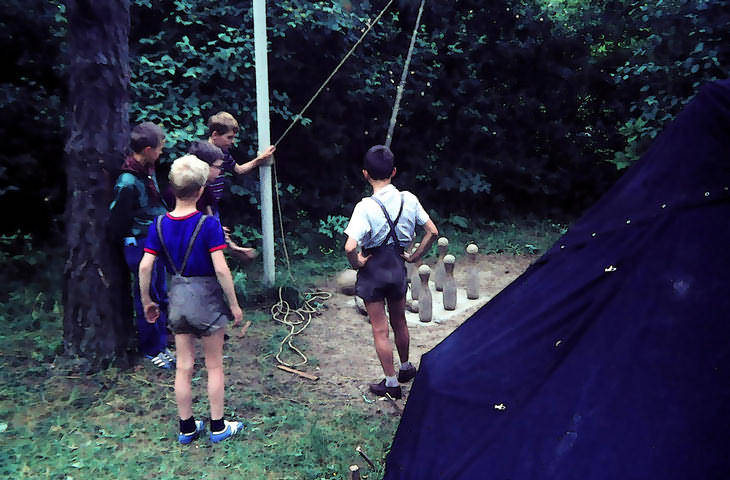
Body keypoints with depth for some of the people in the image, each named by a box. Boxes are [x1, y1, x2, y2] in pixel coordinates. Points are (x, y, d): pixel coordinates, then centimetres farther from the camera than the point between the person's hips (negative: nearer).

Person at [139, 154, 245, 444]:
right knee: (214, 366, 12)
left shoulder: (159, 224, -3)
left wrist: (147, 302, 8)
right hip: (207, 298, -4)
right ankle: (218, 426, 23)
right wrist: (234, 304, -10)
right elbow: (221, 269, -20)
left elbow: (144, 267, -4)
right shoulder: (208, 224, -17)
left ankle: (187, 428, 27)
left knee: (184, 367, 15)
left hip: (177, 297, 4)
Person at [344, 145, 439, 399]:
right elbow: (432, 231, -2)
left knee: (380, 329, 9)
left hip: (373, 270, -5)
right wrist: (414, 256, 5)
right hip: (398, 266, 5)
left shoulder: (366, 206, -21)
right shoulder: (408, 199, -6)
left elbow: (350, 247, -31)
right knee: (399, 322, 24)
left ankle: (391, 383, 19)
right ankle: (406, 367, 43)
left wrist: (356, 263, -12)